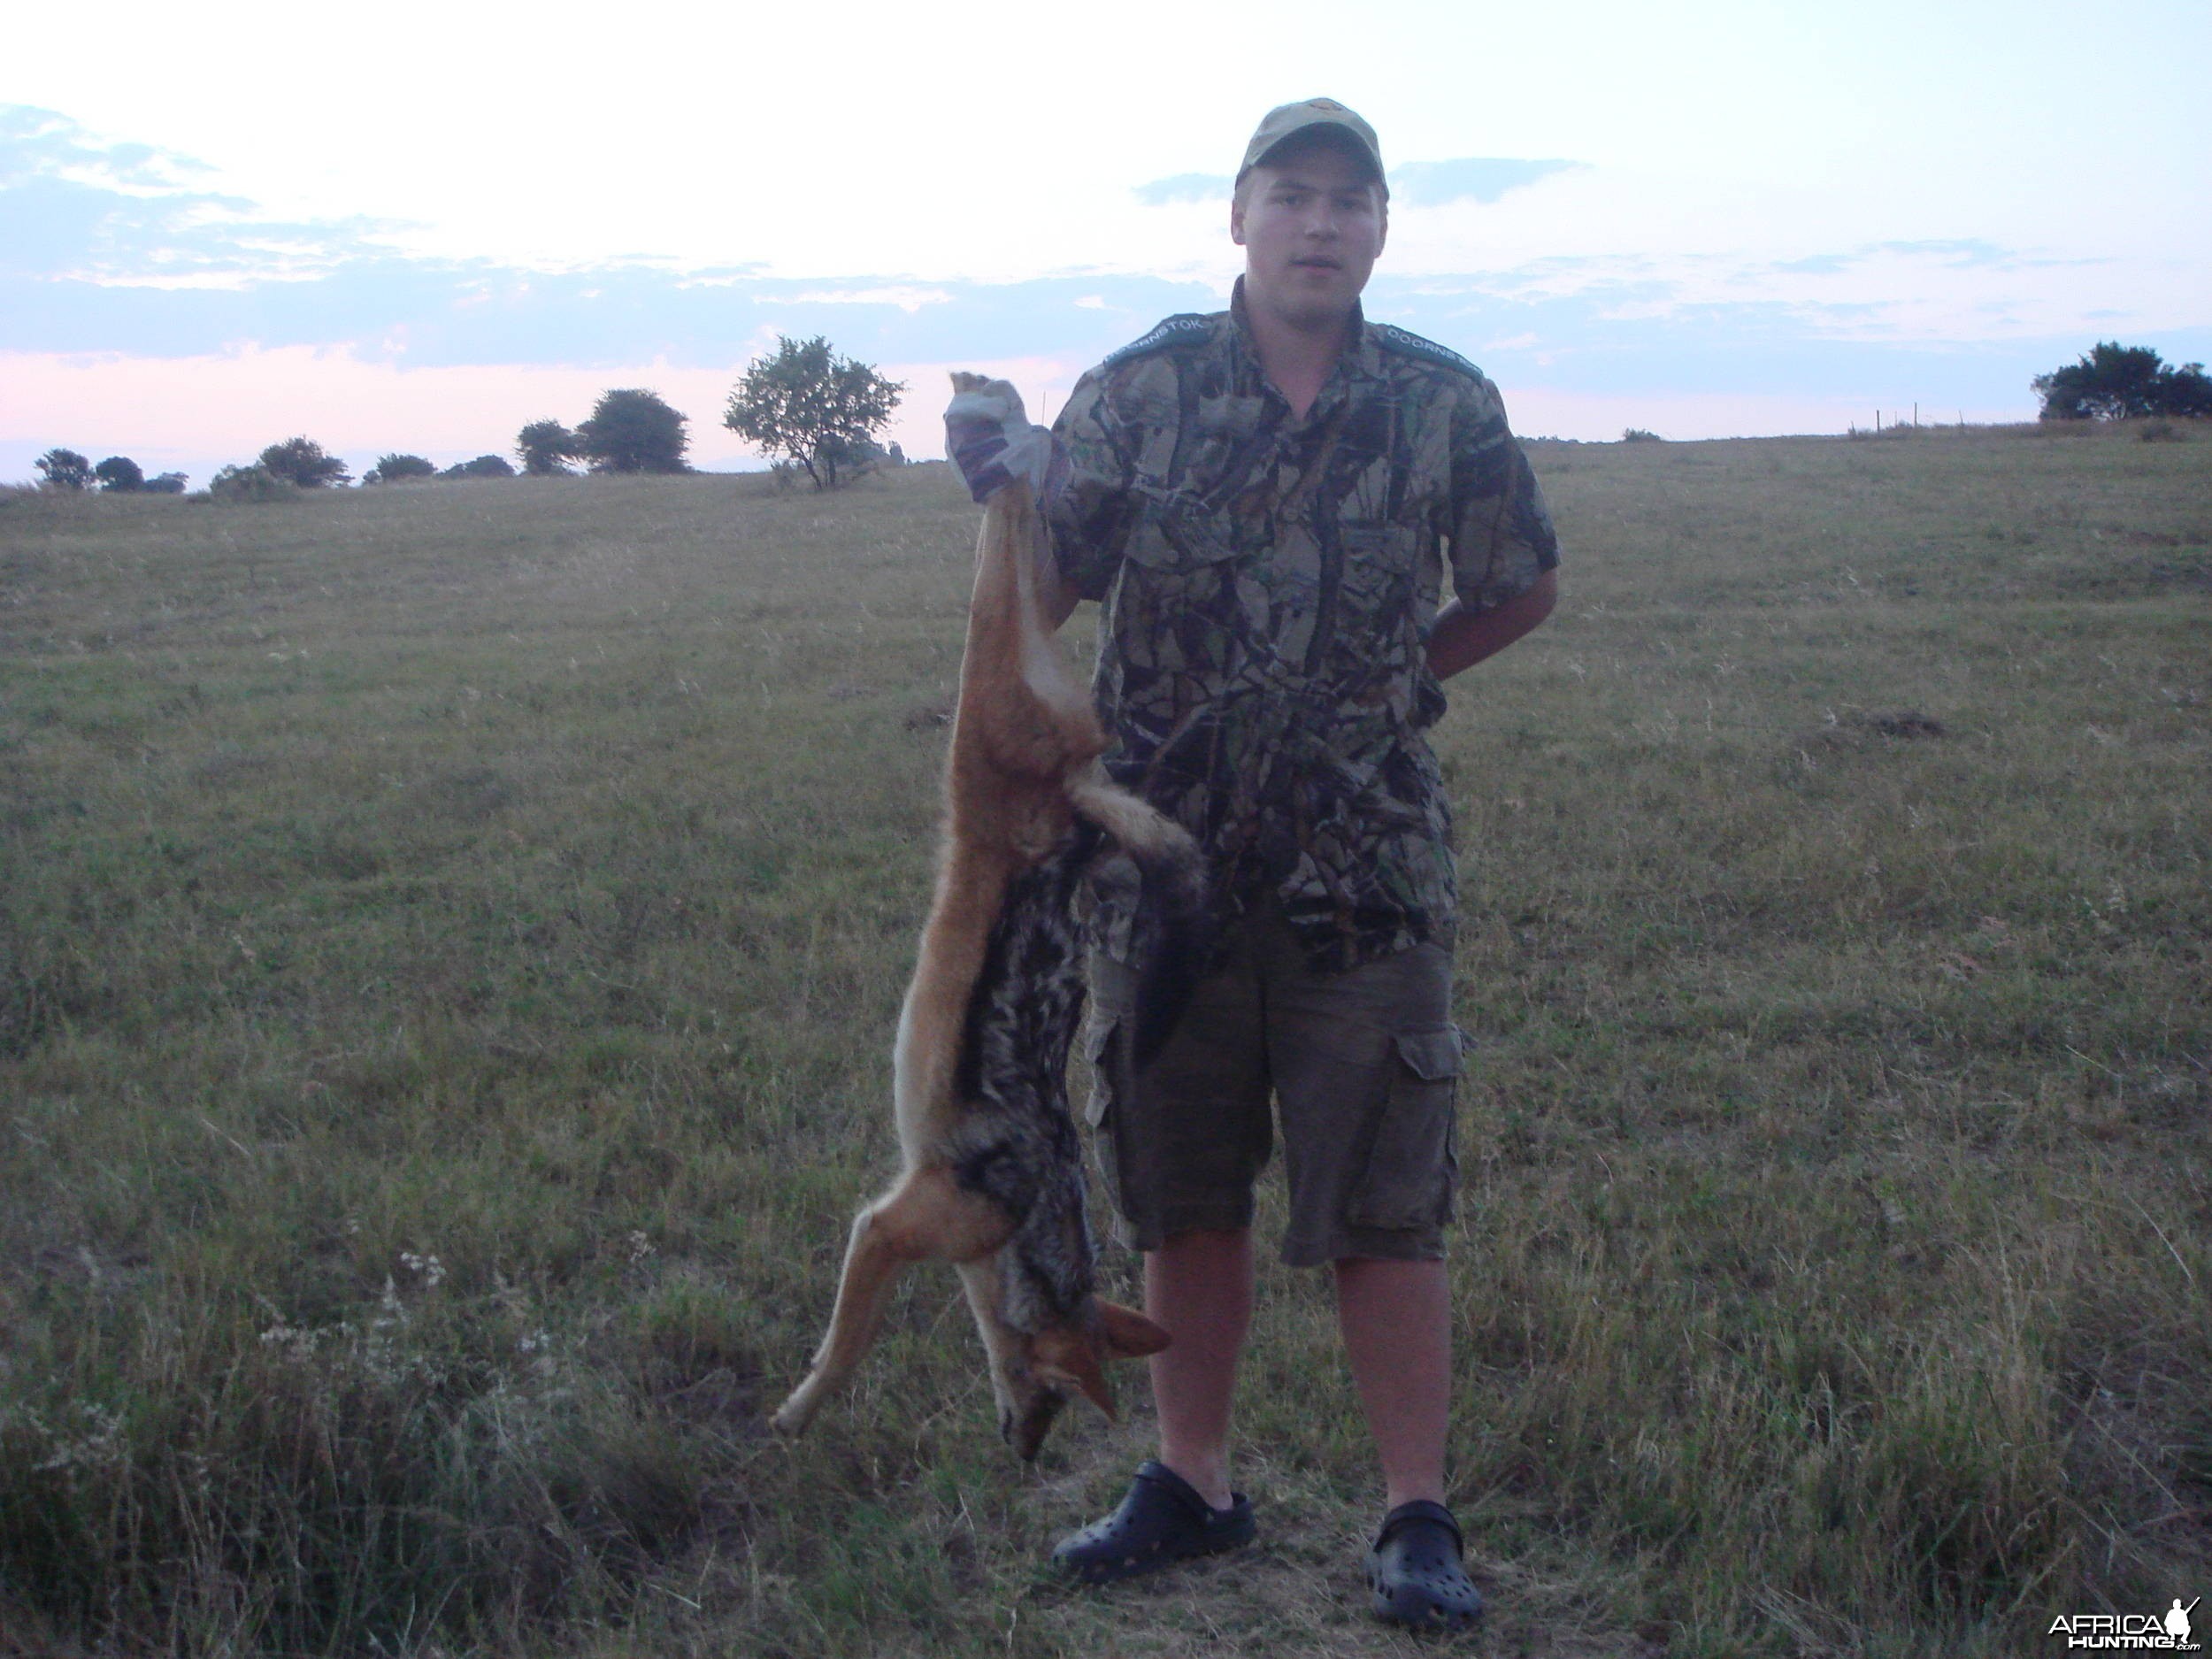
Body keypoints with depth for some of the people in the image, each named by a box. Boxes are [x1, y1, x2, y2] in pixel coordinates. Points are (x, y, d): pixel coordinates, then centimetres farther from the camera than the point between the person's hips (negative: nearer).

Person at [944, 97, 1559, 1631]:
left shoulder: (1446, 406, 0)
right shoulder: (1143, 390, 1)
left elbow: (1519, 591, 14)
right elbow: (1046, 594, 1)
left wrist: (1385, 686, 8)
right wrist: (1006, 484, -17)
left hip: (1367, 873, -1)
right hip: (1168, 860, 2)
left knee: (1385, 1216, 1)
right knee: (1185, 1202, 13)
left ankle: (1420, 1521, 13)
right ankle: (1193, 1485, 28)